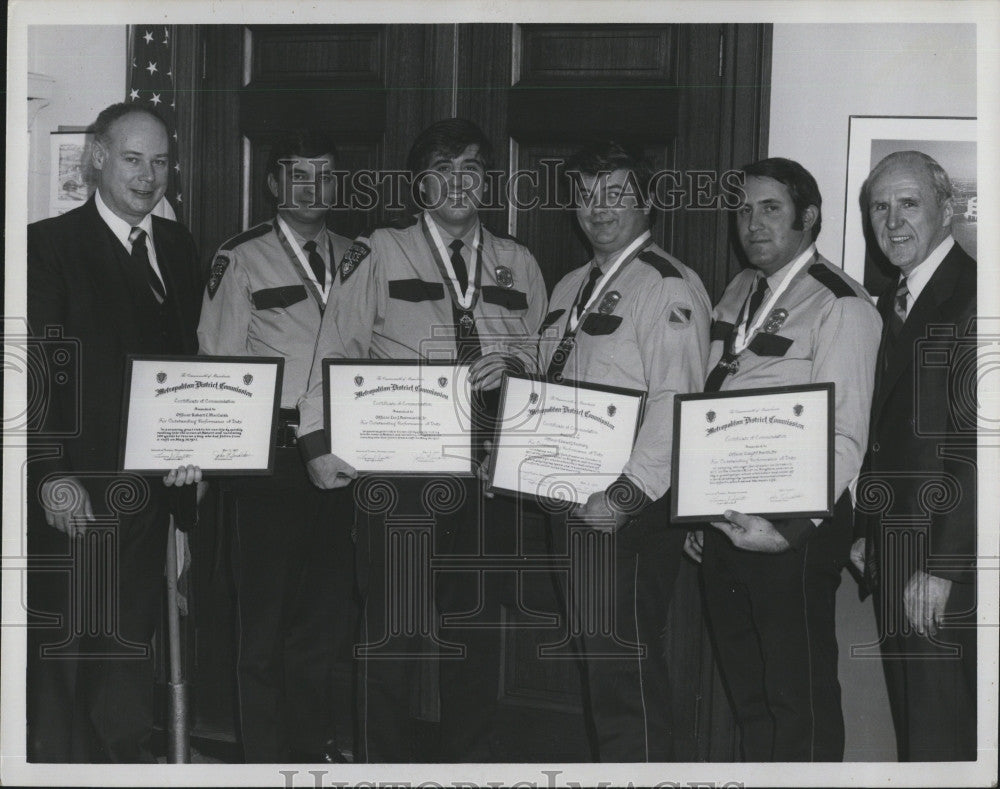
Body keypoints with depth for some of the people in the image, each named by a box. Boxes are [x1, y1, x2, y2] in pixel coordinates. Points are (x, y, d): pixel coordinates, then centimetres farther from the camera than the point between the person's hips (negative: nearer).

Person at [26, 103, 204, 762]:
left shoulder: (178, 246, 12)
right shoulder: (50, 244, -5)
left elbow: (191, 359, 12)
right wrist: (52, 475, -15)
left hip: (153, 482, 5)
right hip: (77, 490, -5)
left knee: (133, 635, 14)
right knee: (62, 641, 2)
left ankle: (129, 757, 27)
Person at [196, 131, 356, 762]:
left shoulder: (354, 258, 12)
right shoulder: (242, 259, -1)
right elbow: (219, 364, -3)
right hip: (271, 455, -4)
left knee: (329, 602, 13)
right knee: (266, 606, 2)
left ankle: (318, 740, 28)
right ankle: (267, 752, 15)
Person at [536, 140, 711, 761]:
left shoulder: (669, 286, -10)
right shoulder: (571, 287, 17)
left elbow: (675, 403, -19)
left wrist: (627, 498, -23)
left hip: (632, 507, -8)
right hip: (571, 501, 8)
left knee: (627, 667, -7)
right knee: (596, 658, 15)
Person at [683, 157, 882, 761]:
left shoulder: (841, 307, -12)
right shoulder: (740, 292, 12)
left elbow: (844, 439, -18)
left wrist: (789, 529, -27)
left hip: (793, 530, -8)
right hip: (723, 519, 8)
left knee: (799, 701, 3)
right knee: (747, 690, 19)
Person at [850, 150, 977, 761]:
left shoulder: (970, 300, -15)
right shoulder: (893, 303, 14)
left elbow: (973, 447, -20)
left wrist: (939, 568, -20)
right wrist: (866, 530, 13)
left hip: (946, 568, -8)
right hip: (893, 554, 8)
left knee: (940, 736, 0)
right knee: (910, 723, 17)